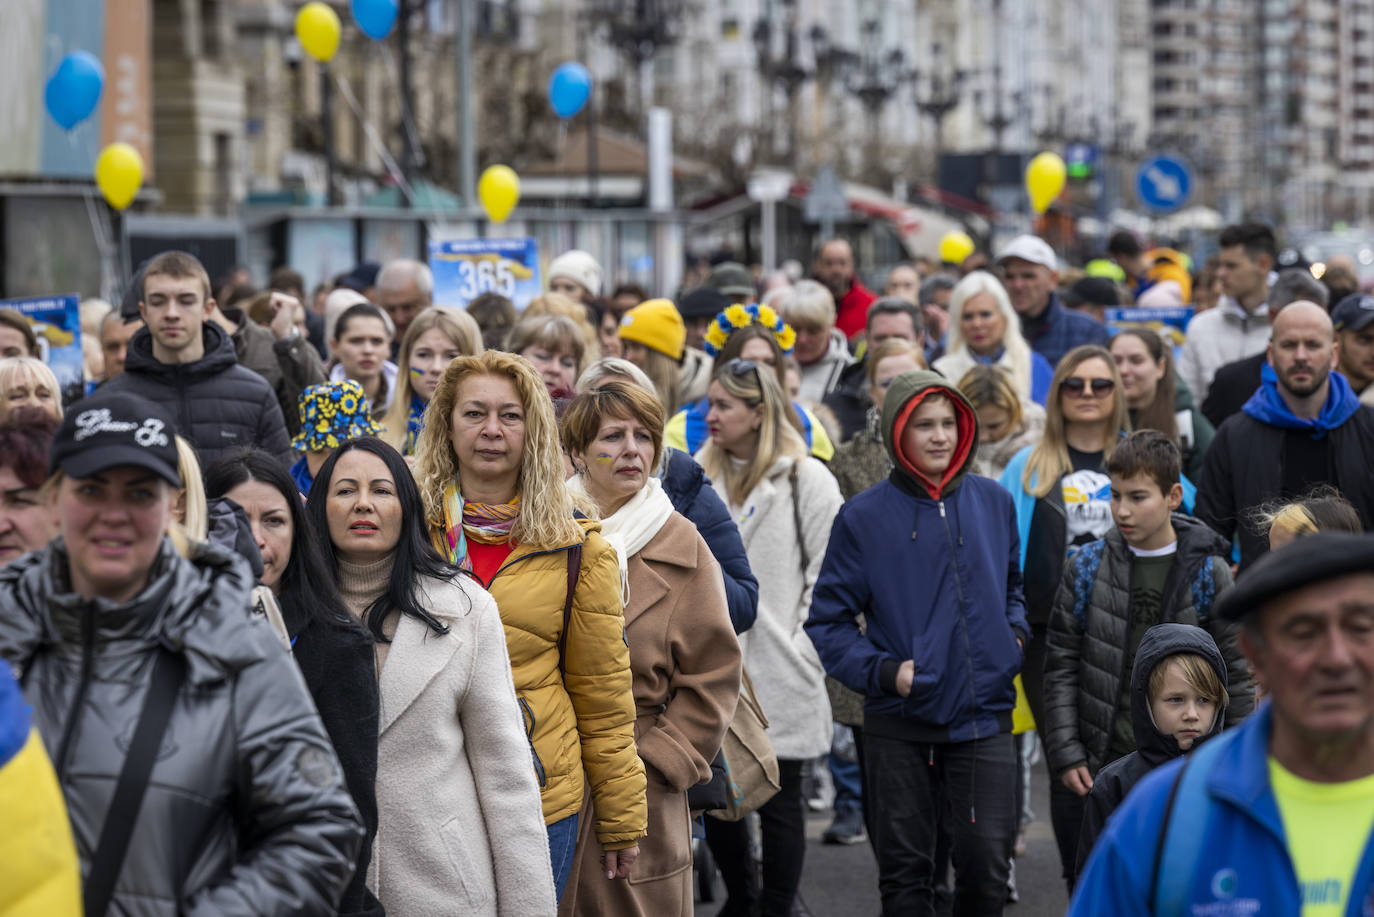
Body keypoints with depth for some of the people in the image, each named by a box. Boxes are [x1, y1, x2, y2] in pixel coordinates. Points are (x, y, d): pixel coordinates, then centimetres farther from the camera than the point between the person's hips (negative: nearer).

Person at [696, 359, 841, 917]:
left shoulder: (807, 479, -4)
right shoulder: (699, 474, 10)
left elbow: (828, 574, -4)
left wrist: (802, 643, -8)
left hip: (778, 669, -4)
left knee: (778, 800, 3)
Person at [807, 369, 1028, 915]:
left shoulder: (994, 503, 6)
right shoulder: (864, 516, -3)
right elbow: (828, 622, -1)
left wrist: (1016, 634, 4)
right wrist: (883, 671, -13)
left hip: (983, 718, 2)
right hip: (899, 727, -2)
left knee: (986, 864, -1)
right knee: (904, 869, 6)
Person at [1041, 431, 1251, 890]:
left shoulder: (1208, 573, -1)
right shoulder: (1086, 567, 2)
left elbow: (1236, 672, 3)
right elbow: (1060, 666, 3)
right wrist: (1066, 754, -3)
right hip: (1097, 766, 1)